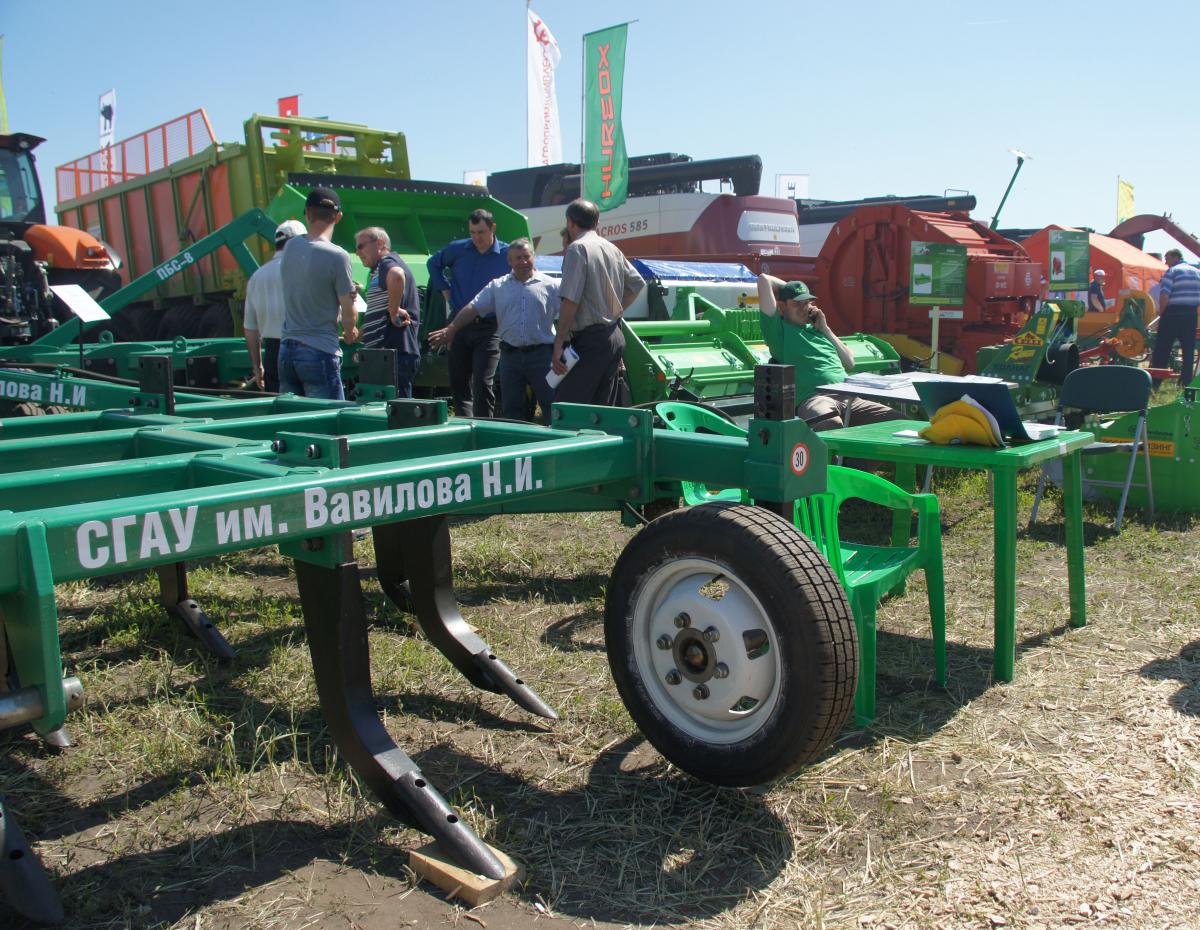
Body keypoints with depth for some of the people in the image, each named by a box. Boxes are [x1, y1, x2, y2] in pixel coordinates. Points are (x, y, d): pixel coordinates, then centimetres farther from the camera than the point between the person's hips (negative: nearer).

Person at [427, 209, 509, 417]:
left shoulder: (507, 255, -3)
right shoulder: (457, 249, 5)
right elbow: (433, 263, 23)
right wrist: (445, 289, 13)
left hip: (489, 328, -3)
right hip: (459, 324, 4)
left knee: (483, 384, -9)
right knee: (458, 383, 7)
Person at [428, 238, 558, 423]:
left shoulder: (550, 285, 4)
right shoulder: (497, 286, 11)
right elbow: (472, 308, 8)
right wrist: (451, 329, -1)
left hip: (541, 353, -2)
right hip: (510, 353, 3)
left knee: (551, 404, -2)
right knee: (510, 407, 7)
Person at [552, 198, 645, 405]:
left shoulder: (577, 249, -11)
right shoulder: (613, 249, 13)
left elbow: (570, 301, -19)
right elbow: (637, 284, 23)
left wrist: (558, 343, -17)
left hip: (591, 339, -9)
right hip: (616, 337, 9)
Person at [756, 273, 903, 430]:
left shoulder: (816, 329, 30)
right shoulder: (780, 329, 12)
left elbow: (850, 364, 25)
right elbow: (764, 279, 6)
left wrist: (825, 329, 20)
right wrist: (787, 287, 27)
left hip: (848, 398, 6)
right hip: (813, 398, -6)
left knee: (898, 420, -16)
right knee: (831, 424, -43)